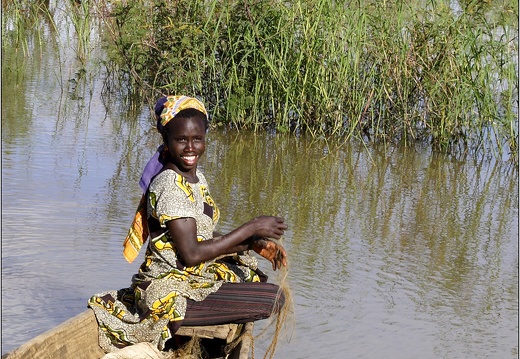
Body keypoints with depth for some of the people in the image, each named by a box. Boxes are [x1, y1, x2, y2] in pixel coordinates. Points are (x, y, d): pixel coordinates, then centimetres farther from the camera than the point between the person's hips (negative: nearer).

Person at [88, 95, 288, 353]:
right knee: (274, 299, -12)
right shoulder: (171, 186, -20)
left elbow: (206, 239, 11)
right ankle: (174, 319, -4)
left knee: (257, 276, 28)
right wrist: (252, 228, -18)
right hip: (172, 290, -9)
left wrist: (254, 243, -3)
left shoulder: (196, 179, 8)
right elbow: (191, 253, -23)